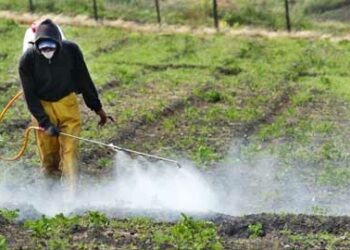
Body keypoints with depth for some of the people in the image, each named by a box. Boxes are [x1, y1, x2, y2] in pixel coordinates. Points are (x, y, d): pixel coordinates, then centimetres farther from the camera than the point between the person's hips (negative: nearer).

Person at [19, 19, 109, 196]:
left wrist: (97, 107, 2)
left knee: (70, 150, -7)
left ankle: (72, 192, -6)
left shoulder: (71, 51, -20)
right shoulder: (28, 60, -22)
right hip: (43, 106, 0)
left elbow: (84, 80, -6)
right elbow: (30, 95, -14)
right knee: (48, 154, 6)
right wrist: (44, 122, -20)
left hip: (67, 103, 0)